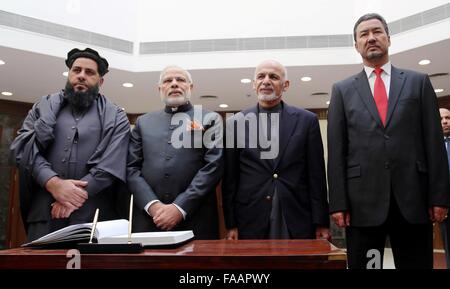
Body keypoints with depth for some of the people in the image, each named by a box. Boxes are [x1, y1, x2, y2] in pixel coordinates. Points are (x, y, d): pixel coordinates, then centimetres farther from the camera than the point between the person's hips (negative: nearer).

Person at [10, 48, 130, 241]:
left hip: (93, 216, -1)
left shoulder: (115, 117, 9)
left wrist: (79, 194, -15)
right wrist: (53, 183, -14)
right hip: (43, 213, 2)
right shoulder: (44, 106, 15)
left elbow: (111, 165, -4)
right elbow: (24, 148, 2)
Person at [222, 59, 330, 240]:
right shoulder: (236, 123, 3)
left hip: (297, 221, 0)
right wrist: (230, 224, 0)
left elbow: (316, 176, 2)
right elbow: (230, 178, 3)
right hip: (251, 221, 0)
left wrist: (321, 223, 0)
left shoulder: (307, 120, 3)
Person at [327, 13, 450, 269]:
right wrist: (338, 202, -4)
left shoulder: (418, 82, 10)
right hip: (363, 200, 0)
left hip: (413, 197, 1)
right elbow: (337, 151, 3)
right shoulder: (342, 90, 9)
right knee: (364, 265, 8)